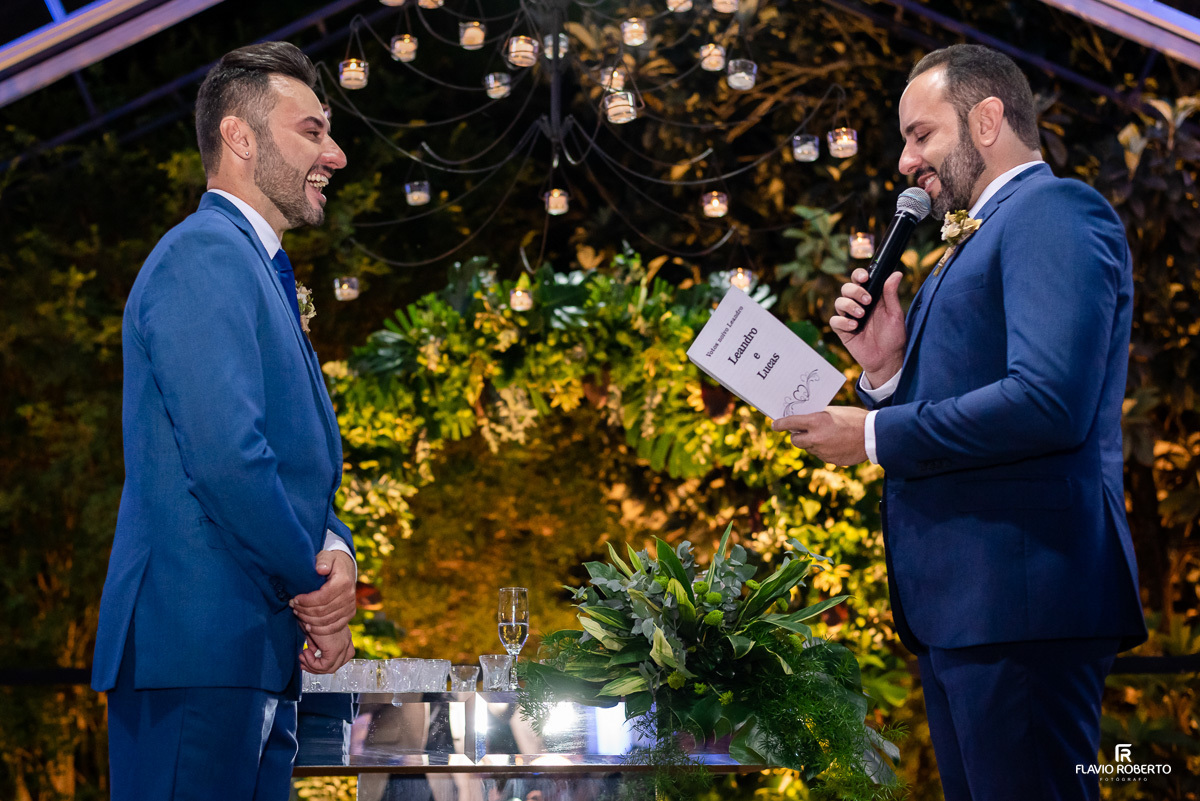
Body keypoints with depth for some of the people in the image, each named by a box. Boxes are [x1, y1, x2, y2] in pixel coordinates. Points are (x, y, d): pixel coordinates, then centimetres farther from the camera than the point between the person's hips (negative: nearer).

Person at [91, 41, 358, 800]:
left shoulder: (259, 270, 22)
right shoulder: (206, 255, -11)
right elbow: (227, 458, -22)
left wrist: (336, 549, -1)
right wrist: (316, 584, -8)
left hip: (258, 659, 10)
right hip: (197, 651, -10)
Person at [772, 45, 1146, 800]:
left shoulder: (1056, 211, -7)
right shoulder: (978, 245, 24)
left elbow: (1049, 402, -22)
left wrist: (875, 435, -13)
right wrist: (886, 370, 4)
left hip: (1018, 596, -10)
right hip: (956, 601, 10)